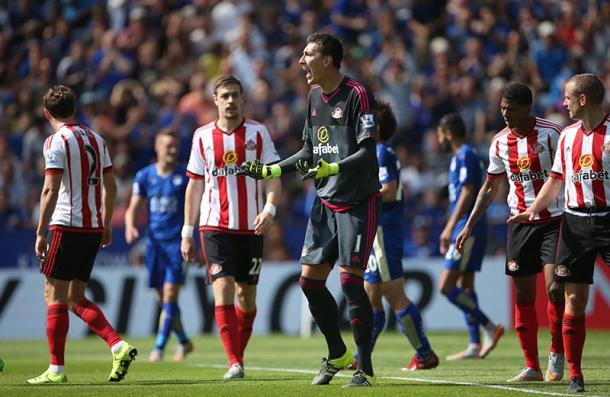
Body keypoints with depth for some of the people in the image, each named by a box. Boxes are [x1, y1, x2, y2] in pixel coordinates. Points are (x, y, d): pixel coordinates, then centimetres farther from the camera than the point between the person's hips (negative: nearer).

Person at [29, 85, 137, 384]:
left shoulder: (57, 141, -9)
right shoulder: (95, 139, 13)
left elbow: (50, 190, -16)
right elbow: (110, 186, 16)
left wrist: (40, 232, -13)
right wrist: (106, 225, 23)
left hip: (67, 226, -7)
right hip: (93, 226, 7)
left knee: (55, 295, 0)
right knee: (75, 298, 14)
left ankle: (56, 369, -1)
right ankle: (119, 347, 0)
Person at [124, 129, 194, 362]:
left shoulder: (185, 176, -2)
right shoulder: (144, 176, 6)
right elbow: (133, 209, 7)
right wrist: (130, 226, -14)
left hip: (177, 241, -4)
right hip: (154, 242, 4)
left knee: (170, 296, -12)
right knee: (162, 298, 8)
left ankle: (159, 347, -10)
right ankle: (184, 342, 24)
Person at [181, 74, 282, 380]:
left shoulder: (258, 133, 3)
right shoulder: (202, 136, 6)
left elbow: (273, 176, 1)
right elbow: (195, 184, 11)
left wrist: (269, 209, -18)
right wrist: (187, 232, 8)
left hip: (251, 228, 1)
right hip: (214, 226, -1)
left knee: (246, 296, 6)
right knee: (223, 291, -14)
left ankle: (239, 354, 23)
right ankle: (234, 364, -17)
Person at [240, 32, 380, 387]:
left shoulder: (357, 95, -13)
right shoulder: (315, 96, 12)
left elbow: (367, 153, -18)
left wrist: (332, 169, -31)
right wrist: (271, 170, 14)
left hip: (358, 201, -8)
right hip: (325, 201, 8)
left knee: (350, 280, -12)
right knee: (310, 280, 4)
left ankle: (365, 369, -4)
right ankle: (338, 354, 23)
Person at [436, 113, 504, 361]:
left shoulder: (465, 155, -12)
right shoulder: (461, 156, 19)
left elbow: (467, 194, -19)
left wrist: (450, 227, -20)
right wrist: (449, 231, 25)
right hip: (468, 229, 10)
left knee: (447, 287, -12)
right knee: (465, 286, 10)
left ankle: (490, 327, -12)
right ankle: (475, 345, 10)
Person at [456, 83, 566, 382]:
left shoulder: (551, 134, -8)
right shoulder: (500, 142, 6)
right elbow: (490, 187, 17)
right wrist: (469, 226, 15)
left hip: (554, 220, -4)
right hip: (519, 222, 4)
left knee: (554, 288, -15)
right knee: (523, 294, 2)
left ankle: (557, 354, 6)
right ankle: (531, 367, 7)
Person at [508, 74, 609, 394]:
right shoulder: (567, 135, 13)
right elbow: (556, 180, 19)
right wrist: (533, 208, 8)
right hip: (575, 222, 5)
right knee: (574, 300, 2)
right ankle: (574, 374, 6)